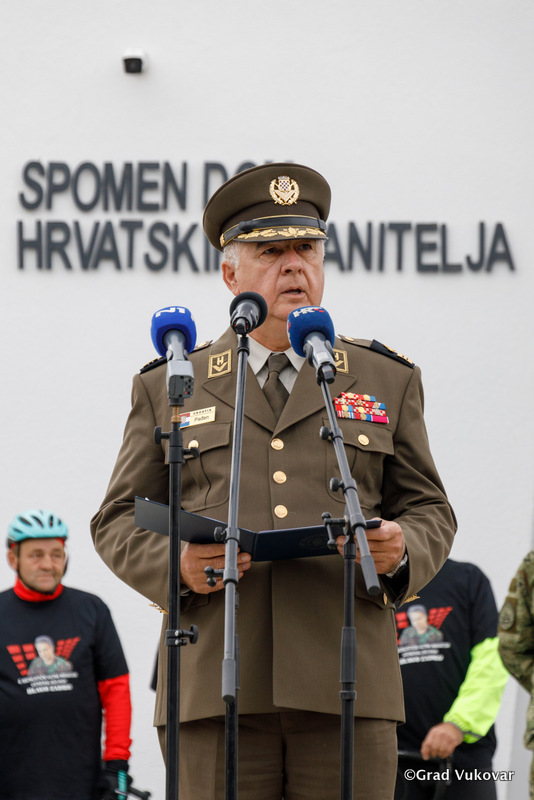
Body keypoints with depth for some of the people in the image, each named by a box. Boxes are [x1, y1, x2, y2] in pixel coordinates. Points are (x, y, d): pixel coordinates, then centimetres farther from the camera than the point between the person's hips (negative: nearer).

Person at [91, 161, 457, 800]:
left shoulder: (388, 381, 17)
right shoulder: (169, 389, 15)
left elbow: (429, 511, 18)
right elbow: (119, 522, 14)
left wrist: (400, 549, -6)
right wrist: (176, 564, -8)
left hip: (345, 689, 1)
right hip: (214, 691, 0)